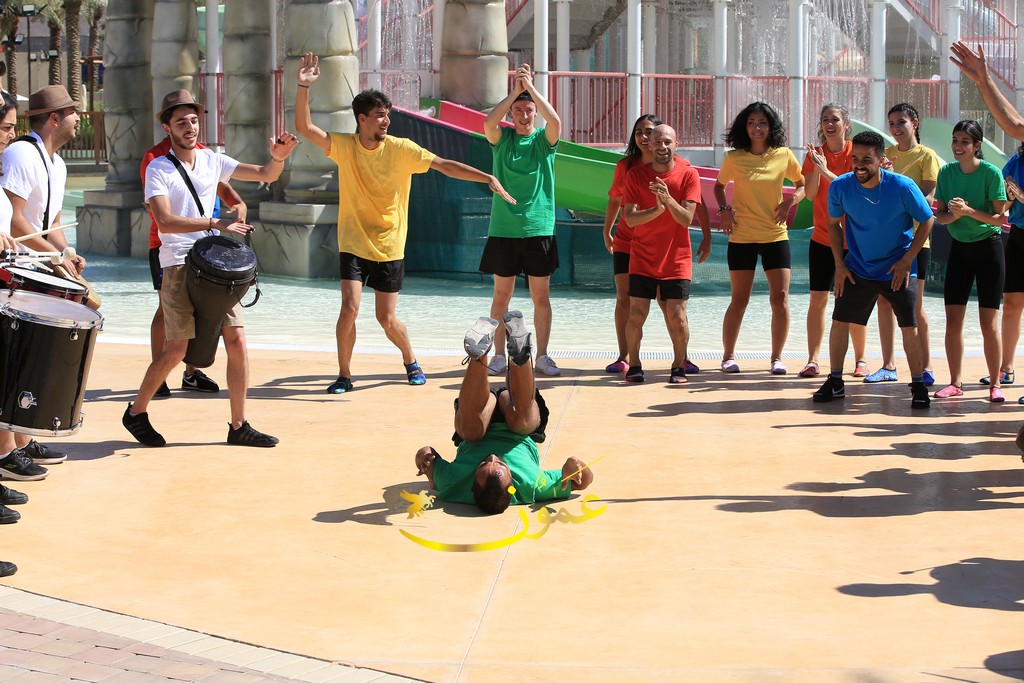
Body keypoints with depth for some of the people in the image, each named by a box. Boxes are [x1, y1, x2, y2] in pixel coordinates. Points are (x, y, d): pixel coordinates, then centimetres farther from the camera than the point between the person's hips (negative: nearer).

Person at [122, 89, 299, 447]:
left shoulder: (212, 160, 9)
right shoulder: (158, 169, -6)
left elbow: (265, 175, 11)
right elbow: (165, 221, -19)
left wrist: (278, 157, -12)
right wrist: (217, 224, -27)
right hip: (179, 268, -5)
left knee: (237, 341, -2)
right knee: (176, 350, -3)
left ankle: (239, 425, 6)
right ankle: (136, 412, 18)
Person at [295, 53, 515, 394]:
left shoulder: (401, 149, -7)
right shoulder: (343, 146, -5)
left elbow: (444, 165, -10)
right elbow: (304, 127, -11)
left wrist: (488, 179, -18)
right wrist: (303, 88, -24)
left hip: (390, 247, 0)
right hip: (354, 244, 0)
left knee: (386, 319, 4)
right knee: (349, 308, -15)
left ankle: (411, 362, 34)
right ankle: (344, 376, 2)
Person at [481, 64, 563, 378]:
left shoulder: (544, 138, 2)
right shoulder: (501, 138, 4)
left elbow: (555, 121, -20)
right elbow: (489, 122, -18)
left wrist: (531, 87, -18)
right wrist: (515, 91, -17)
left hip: (539, 228, 0)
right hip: (503, 228, 0)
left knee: (541, 296, 4)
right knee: (501, 296, 5)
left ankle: (542, 356, 13)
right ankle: (499, 356, 13)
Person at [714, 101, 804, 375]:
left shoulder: (783, 155, -1)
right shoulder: (734, 158, -3)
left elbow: (802, 184, 11)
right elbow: (719, 185, 13)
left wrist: (792, 200, -9)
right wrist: (723, 209, -4)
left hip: (776, 235, 1)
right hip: (742, 237, -1)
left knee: (780, 298, -3)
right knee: (739, 300, 3)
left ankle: (777, 357, 10)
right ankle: (728, 356, 16)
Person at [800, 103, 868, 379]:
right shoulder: (815, 154, 4)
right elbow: (810, 193, -6)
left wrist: (826, 171, -25)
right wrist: (817, 166, -20)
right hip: (822, 239, 3)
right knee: (817, 300, 0)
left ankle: (860, 360, 12)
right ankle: (812, 360, 3)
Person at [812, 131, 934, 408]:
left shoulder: (902, 186, -20)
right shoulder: (841, 187, -13)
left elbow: (927, 220, -7)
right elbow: (833, 224, 5)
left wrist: (907, 260, -11)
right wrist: (840, 264, 0)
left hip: (897, 269, -3)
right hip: (857, 268, 3)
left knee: (909, 327, -5)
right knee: (839, 321, 2)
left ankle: (917, 386, 9)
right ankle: (835, 382, 17)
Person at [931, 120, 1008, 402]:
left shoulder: (991, 173, -13)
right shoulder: (947, 172, 0)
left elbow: (999, 218, -13)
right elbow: (940, 216, 3)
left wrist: (968, 211, -26)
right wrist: (953, 214, -19)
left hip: (988, 248, -4)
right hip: (959, 249, 4)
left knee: (989, 323, -5)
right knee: (953, 321, 2)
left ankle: (995, 384, 4)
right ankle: (955, 383, 12)